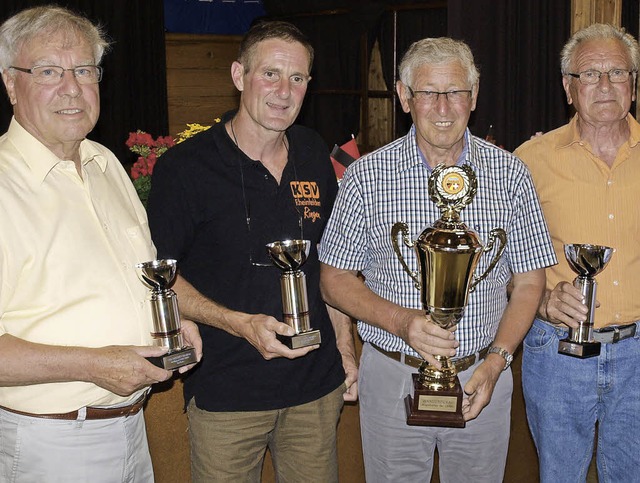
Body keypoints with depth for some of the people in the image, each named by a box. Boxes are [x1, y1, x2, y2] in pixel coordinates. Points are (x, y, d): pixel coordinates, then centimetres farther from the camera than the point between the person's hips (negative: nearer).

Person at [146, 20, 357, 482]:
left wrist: (344, 343, 10)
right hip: (225, 391, -4)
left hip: (317, 384, 4)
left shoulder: (315, 155, 5)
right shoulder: (185, 166, -11)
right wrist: (241, 323, -20)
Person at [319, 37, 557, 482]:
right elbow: (335, 280, -2)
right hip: (393, 379, -1)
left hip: (483, 379, 1)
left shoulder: (510, 174, -2)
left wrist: (496, 361, -10)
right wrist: (402, 321, -19)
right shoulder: (367, 176, -6)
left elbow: (529, 281, 3)